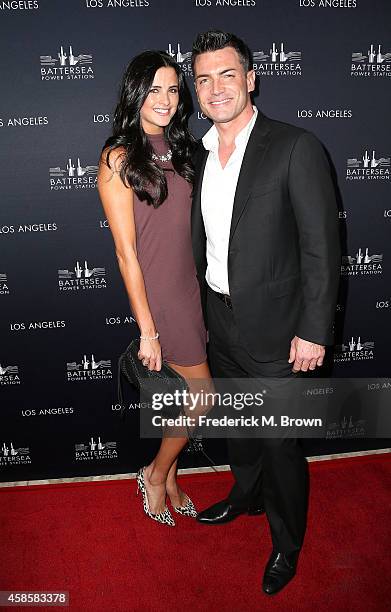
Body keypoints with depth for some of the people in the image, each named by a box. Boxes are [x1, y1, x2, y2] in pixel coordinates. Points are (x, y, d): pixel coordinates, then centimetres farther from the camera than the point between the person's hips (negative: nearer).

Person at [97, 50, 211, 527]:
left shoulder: (178, 150, 9)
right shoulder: (119, 159, -12)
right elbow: (126, 251, -15)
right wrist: (147, 329, -15)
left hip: (192, 287, 7)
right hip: (158, 294, -6)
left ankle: (169, 481, 36)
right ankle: (155, 475, 26)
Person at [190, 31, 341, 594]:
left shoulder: (296, 148, -14)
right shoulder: (201, 156, 6)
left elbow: (321, 246, -15)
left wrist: (314, 331, -17)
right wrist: (199, 312, 14)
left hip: (273, 328, -6)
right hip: (220, 322, 6)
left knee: (280, 442, 7)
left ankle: (287, 542, 32)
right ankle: (246, 494, 51)